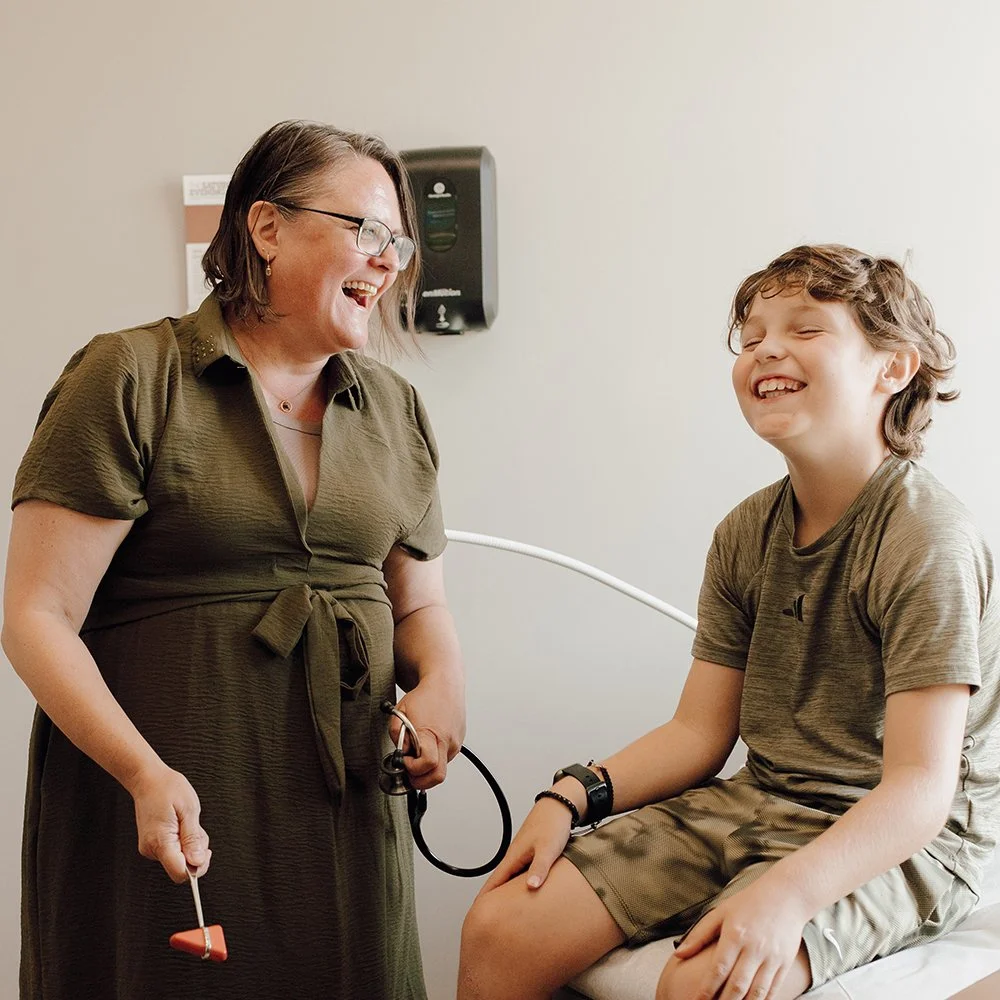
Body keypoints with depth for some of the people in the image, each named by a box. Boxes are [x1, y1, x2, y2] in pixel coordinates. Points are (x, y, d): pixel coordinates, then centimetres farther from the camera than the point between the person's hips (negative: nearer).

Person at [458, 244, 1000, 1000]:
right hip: (754, 804, 6)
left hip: (898, 839, -6)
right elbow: (699, 732, 7)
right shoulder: (746, 534, 6)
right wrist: (575, 796, -8)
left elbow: (921, 788, -21)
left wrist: (789, 890, -36)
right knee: (501, 929, -8)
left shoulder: (927, 540, -16)